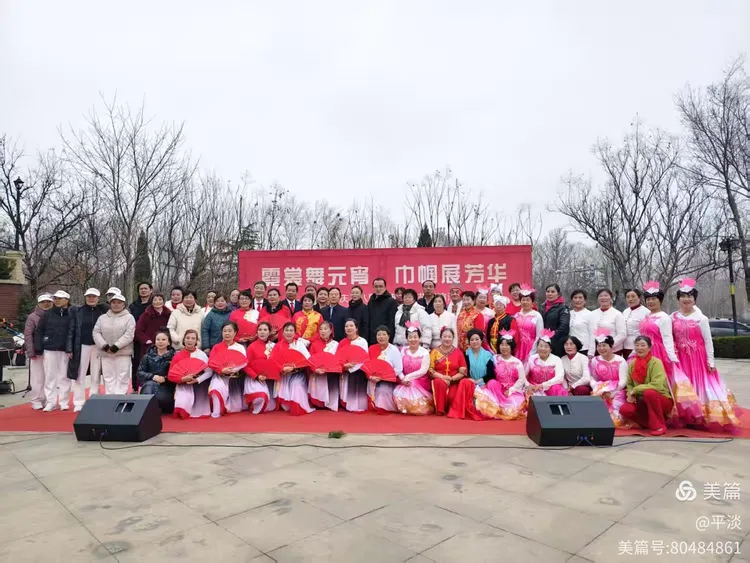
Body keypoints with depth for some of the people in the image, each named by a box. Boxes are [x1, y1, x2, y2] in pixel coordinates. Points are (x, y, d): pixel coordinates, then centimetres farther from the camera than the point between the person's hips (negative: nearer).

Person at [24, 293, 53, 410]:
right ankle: (36, 401, 7)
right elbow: (28, 335, -4)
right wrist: (31, 352, -11)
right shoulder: (32, 317, -1)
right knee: (37, 377, -2)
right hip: (37, 352, -3)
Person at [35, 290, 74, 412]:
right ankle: (50, 402, 12)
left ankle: (64, 402, 12)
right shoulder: (47, 314, 4)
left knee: (64, 376, 5)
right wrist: (38, 349, -2)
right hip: (49, 349, 1)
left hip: (65, 350, -1)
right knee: (50, 376, 5)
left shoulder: (71, 314, 0)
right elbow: (39, 331, 4)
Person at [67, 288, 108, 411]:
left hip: (98, 347, 0)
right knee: (80, 375, 2)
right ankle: (79, 403, 10)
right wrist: (69, 348, -5)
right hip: (82, 347, 0)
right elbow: (71, 330, 1)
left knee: (96, 376, 7)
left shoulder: (103, 311, 3)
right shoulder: (77, 311, 3)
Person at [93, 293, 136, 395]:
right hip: (105, 353, 4)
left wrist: (116, 346, -18)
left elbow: (129, 335, -10)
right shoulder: (102, 318, 13)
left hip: (123, 353, -4)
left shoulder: (129, 317, 0)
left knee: (122, 378, -3)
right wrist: (104, 345, -11)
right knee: (108, 377, 7)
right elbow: (96, 333, 4)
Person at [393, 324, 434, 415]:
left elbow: (423, 370, -12)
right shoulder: (403, 350, 7)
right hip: (405, 382, 3)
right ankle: (406, 409, 10)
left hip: (420, 383, -2)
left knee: (416, 401, -21)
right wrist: (403, 378, -18)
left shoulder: (425, 353, -3)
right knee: (399, 397, -21)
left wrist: (408, 376, -18)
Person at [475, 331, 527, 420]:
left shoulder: (517, 362, -1)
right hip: (498, 390, 1)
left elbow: (522, 379, -4)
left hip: (513, 391, -1)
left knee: (513, 407, -28)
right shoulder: (495, 359, 2)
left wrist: (510, 390, -12)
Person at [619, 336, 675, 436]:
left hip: (663, 400, -4)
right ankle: (652, 422, 2)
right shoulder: (632, 363, 0)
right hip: (643, 401, 5)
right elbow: (629, 384, 9)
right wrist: (630, 394, -12)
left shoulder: (656, 362, -17)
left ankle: (659, 425, -17)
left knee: (649, 393, -37)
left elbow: (657, 385, -28)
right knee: (625, 410, -23)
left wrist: (636, 390, -22)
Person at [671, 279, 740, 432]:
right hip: (681, 359, 2)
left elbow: (708, 341, -4)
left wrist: (710, 361, -6)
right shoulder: (673, 317, 2)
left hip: (698, 358, -2)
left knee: (701, 385, 1)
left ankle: (703, 419, 13)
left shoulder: (701, 318, -5)